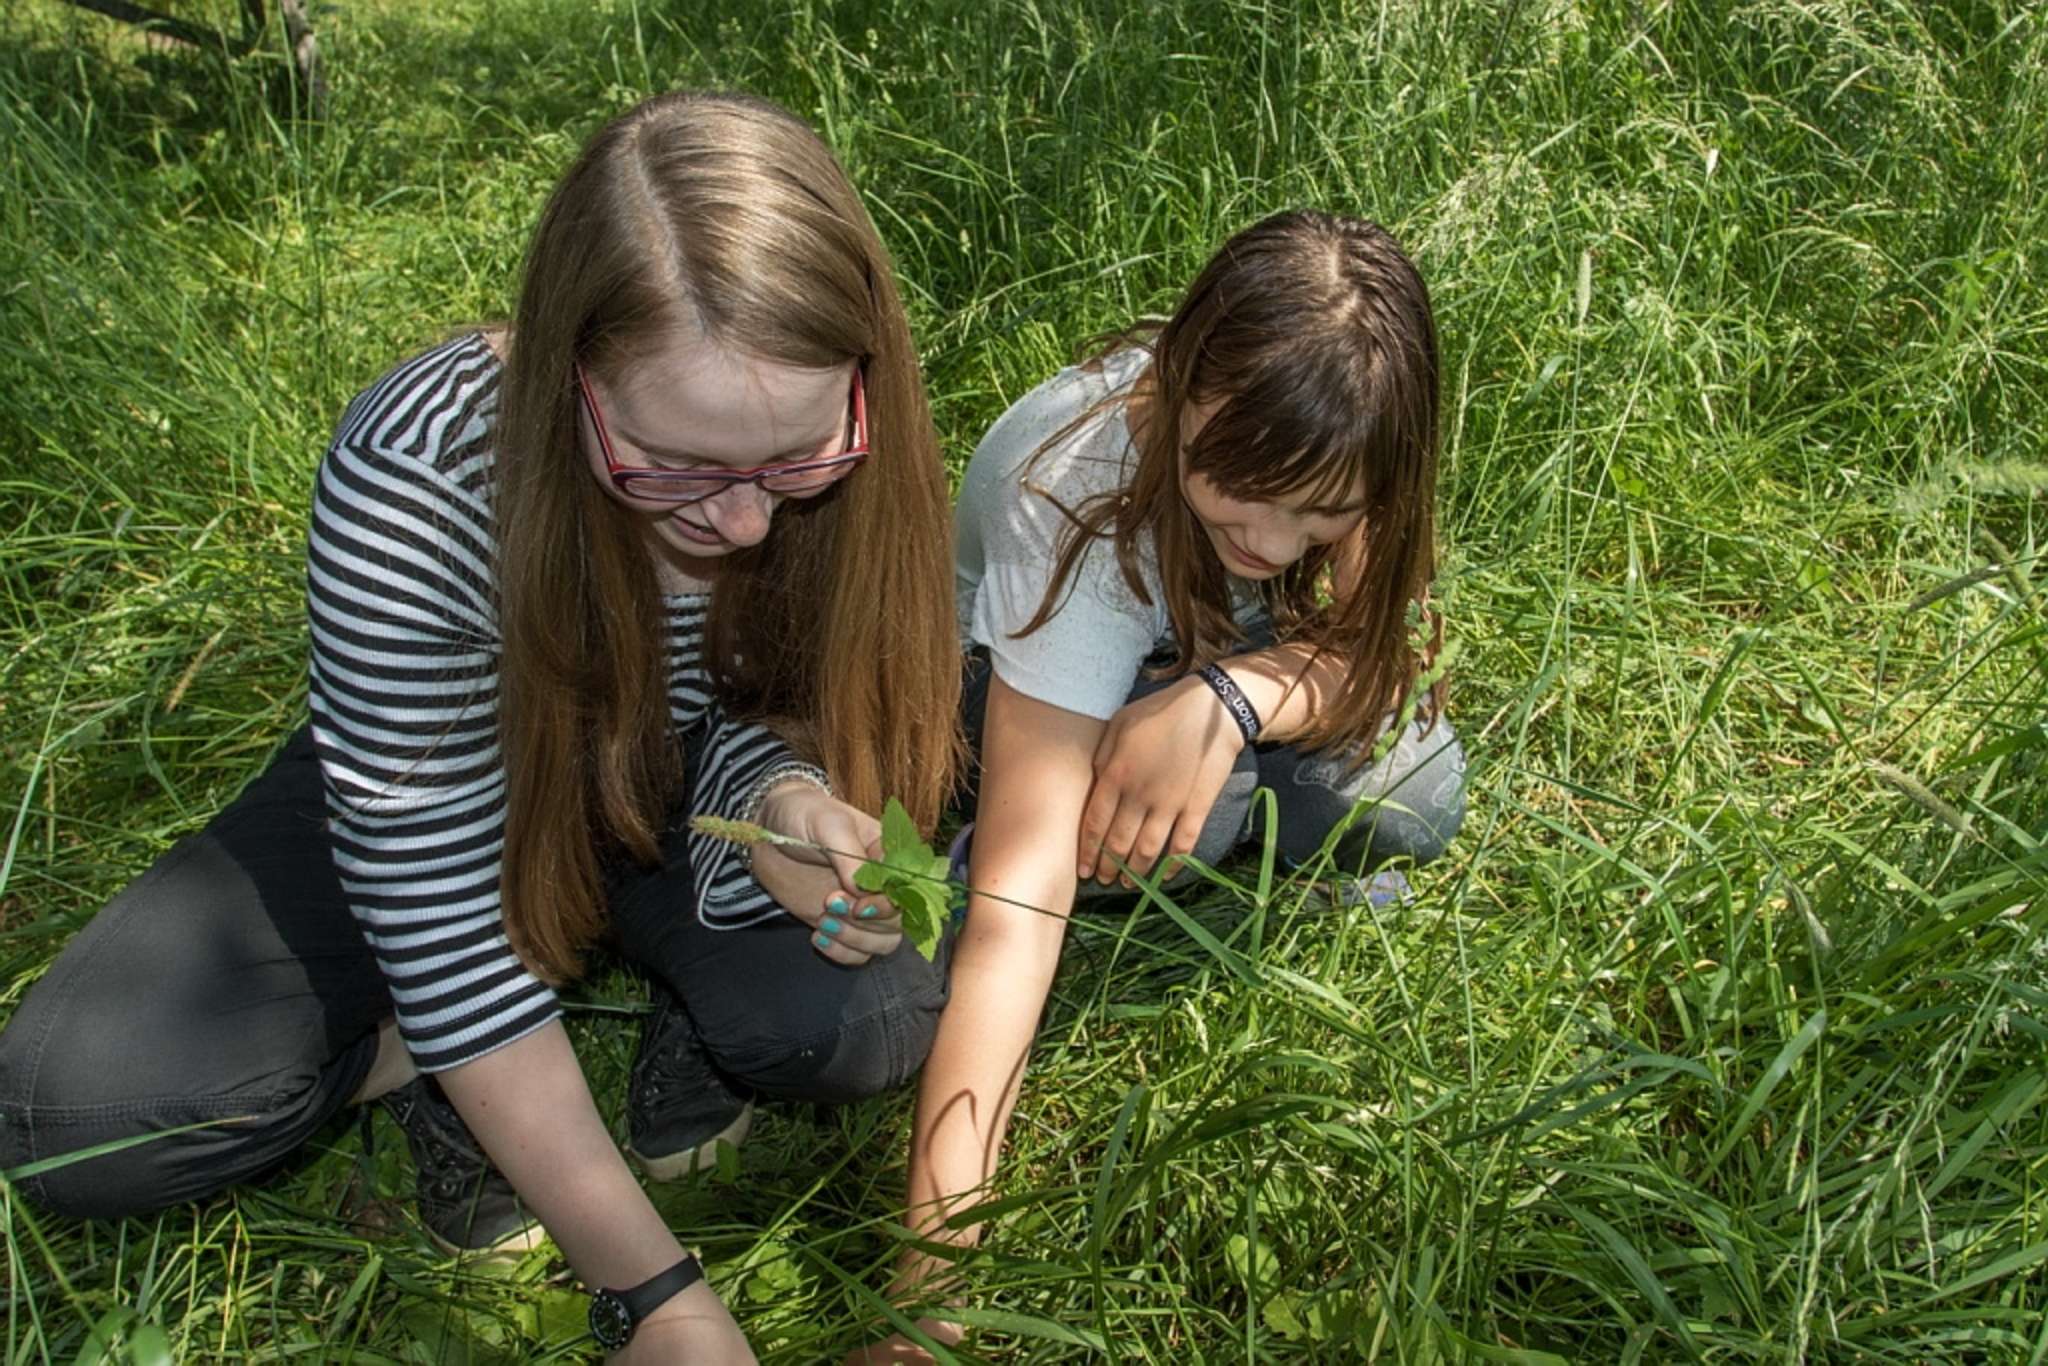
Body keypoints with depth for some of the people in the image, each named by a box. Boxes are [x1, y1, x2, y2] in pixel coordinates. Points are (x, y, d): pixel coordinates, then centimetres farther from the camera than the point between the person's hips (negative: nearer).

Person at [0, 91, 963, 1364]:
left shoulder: (848, 462, -27)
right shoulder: (415, 480, -36)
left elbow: (756, 711, -12)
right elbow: (432, 891, -31)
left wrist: (781, 796, -41)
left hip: (674, 779, 1)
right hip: (437, 790, -1)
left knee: (878, 1018, -28)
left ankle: (686, 995, 5)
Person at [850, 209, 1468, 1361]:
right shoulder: (1077, 499, -40)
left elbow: (1379, 655, -20)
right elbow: (1021, 880, -45)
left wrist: (1227, 697, -44)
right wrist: (936, 1252, -49)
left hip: (1200, 652, 4)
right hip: (1022, 671, -3)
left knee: (1408, 794, -25)